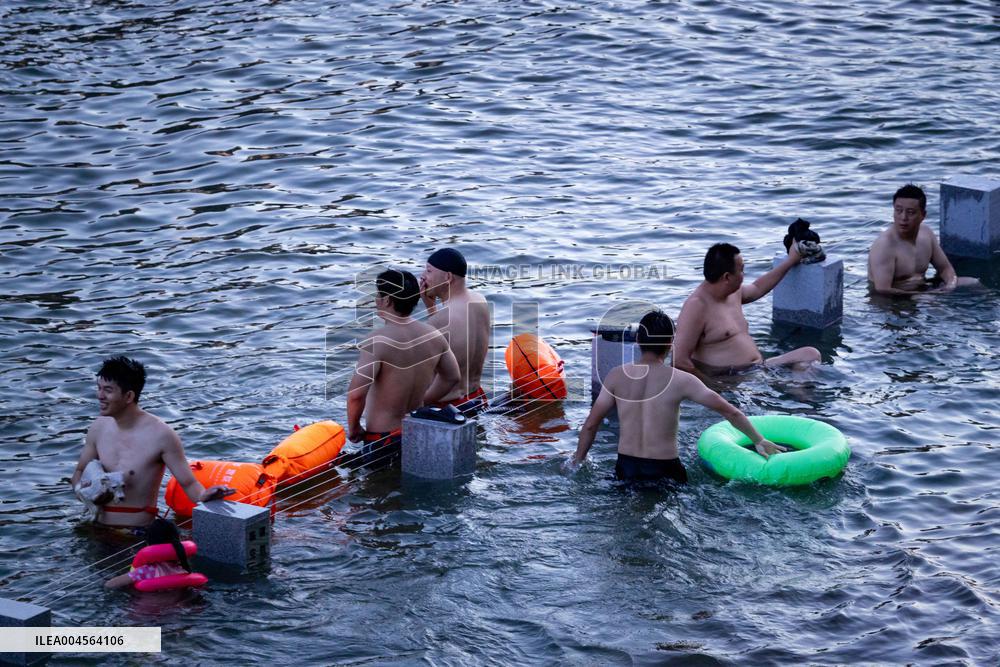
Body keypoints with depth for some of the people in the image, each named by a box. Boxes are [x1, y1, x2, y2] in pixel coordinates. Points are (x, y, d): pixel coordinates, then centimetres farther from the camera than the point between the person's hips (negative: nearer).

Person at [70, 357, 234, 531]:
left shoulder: (161, 435, -11)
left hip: (137, 531, -6)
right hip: (97, 527, 6)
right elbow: (80, 472, 21)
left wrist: (203, 495, -32)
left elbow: (189, 483, -9)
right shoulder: (99, 428, 6)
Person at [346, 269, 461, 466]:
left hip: (381, 438, -6)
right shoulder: (434, 336, 0)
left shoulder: (378, 341, -19)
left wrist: (353, 428, -7)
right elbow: (451, 378, 16)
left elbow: (356, 394, -24)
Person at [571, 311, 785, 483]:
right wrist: (759, 441, 13)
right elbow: (730, 412, 0)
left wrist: (577, 463, 17)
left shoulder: (617, 376, 0)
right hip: (664, 471, -3)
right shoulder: (680, 381, -7)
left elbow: (590, 425, 4)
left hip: (626, 469, 3)